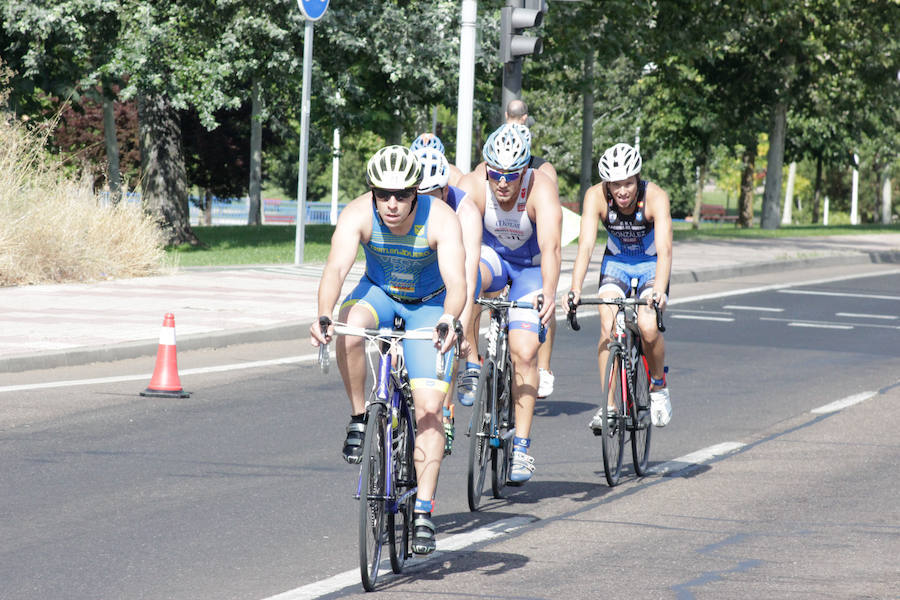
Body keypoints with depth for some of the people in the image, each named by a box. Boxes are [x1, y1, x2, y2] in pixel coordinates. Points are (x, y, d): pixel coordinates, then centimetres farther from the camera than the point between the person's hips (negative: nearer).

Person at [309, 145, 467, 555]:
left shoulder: (440, 220, -30)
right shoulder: (358, 215, -26)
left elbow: (456, 282, -41)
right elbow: (336, 268, -39)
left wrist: (449, 319, -62)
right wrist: (324, 316, -57)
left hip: (429, 305, -1)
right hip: (379, 292, 1)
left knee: (429, 409, -13)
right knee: (348, 333, -35)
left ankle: (423, 512, -8)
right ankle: (359, 420, -12)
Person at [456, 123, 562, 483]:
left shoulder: (541, 190, -31)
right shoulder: (472, 187, -27)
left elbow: (550, 246, -44)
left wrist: (549, 293, -60)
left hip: (531, 267, -1)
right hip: (492, 255, 1)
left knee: (524, 352, -15)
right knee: (466, 277, -35)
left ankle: (521, 447, -7)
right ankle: (472, 366, -17)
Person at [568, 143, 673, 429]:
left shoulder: (655, 197, -29)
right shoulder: (596, 196, -24)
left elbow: (665, 249, -39)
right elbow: (586, 245, -31)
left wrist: (659, 291, -55)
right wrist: (575, 289, -45)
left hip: (651, 265, -2)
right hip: (616, 263, 2)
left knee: (648, 327, -24)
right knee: (608, 325, -22)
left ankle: (659, 387, 3)